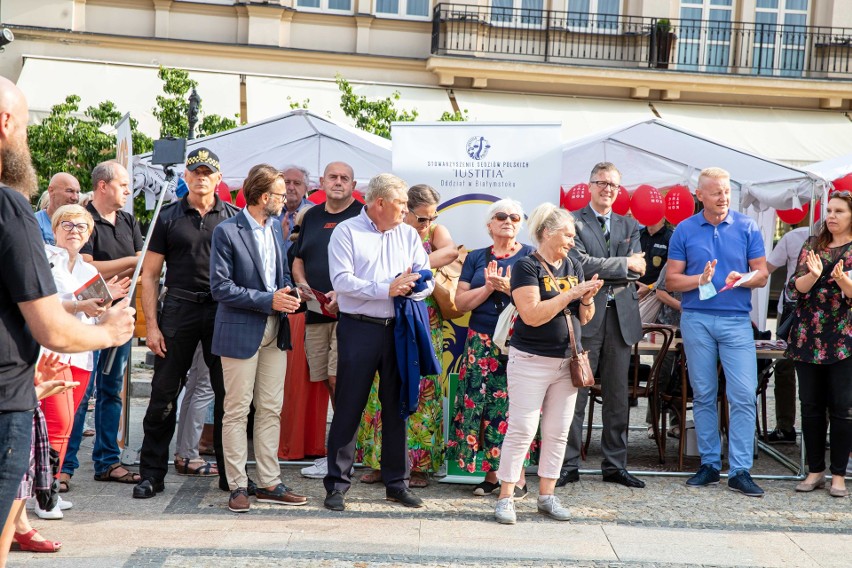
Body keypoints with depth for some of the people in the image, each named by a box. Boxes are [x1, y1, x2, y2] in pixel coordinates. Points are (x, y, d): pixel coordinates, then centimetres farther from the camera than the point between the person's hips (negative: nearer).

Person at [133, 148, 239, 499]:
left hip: (224, 310, 1)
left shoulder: (234, 217, 8)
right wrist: (151, 324, -4)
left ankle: (230, 473, 17)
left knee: (227, 393, 6)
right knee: (164, 394, 1)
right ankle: (152, 474, 12)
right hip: (179, 309, -1)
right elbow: (150, 275, 5)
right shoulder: (168, 218, 6)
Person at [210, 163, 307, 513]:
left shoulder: (276, 227, 12)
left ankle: (269, 484, 17)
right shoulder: (227, 232, -9)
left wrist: (287, 294, -1)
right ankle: (237, 485, 9)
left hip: (275, 331, 7)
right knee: (237, 411, 1)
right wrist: (268, 300, -18)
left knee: (271, 409, 9)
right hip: (240, 332, -7)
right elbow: (220, 287, -14)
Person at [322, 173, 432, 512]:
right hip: (359, 328, -4)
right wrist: (386, 289, -19)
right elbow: (341, 280, -13)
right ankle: (337, 484, 10)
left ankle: (397, 483, 19)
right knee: (348, 407, 1)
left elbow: (426, 280, 6)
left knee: (397, 406, 9)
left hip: (398, 329, 4)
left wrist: (410, 286, -16)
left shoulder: (408, 235, 12)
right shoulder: (347, 231, -1)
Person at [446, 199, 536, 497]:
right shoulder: (476, 258, 12)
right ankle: (491, 473, 11)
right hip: (481, 345, 3)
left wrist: (509, 287, -16)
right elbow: (460, 301, 4)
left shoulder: (531, 257, 5)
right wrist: (488, 287, -10)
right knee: (482, 406, 1)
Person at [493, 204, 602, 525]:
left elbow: (584, 318, 14)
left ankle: (547, 495, 19)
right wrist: (571, 293, -18)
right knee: (522, 429, -5)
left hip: (568, 362, 6)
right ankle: (506, 498, 3)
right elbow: (532, 314, -20)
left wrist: (588, 299, -7)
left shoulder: (573, 267, 11)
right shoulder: (526, 267, -8)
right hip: (531, 361, -6)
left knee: (558, 432, 9)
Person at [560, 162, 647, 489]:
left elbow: (638, 270, 3)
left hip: (621, 317, 5)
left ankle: (615, 465, 18)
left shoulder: (630, 226, 17)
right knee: (576, 394, -2)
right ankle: (568, 465, 6)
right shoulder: (573, 223, 2)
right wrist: (624, 264, -8)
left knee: (617, 397, 9)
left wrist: (600, 274, -10)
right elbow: (581, 264, -13)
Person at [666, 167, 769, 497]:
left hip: (736, 320, -1)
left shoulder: (747, 228, 4)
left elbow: (762, 274, 4)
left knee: (744, 395, -8)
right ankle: (709, 464, 17)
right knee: (703, 395, 7)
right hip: (696, 319, 1)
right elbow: (672, 280, 4)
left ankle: (740, 471, -3)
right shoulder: (684, 231, 5)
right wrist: (700, 279, -14)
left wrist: (742, 279, -17)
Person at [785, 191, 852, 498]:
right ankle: (815, 470, 17)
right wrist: (813, 275, -17)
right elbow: (794, 287, 2)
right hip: (808, 338, 3)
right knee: (811, 406, 7)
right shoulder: (812, 245, 10)